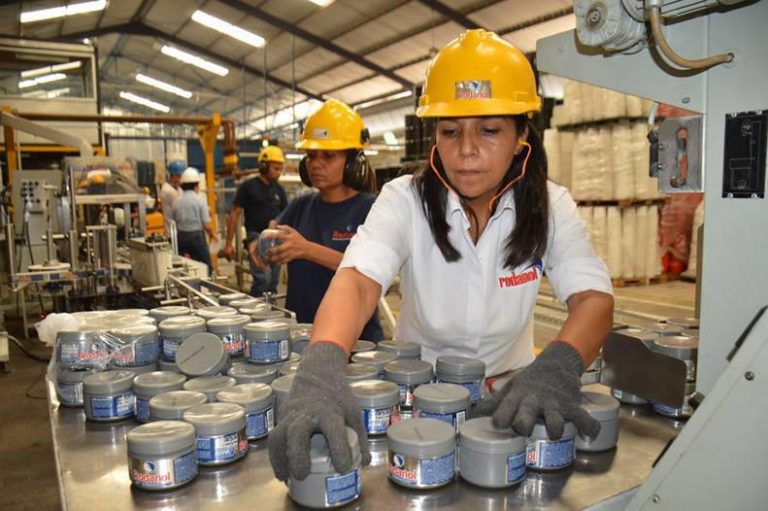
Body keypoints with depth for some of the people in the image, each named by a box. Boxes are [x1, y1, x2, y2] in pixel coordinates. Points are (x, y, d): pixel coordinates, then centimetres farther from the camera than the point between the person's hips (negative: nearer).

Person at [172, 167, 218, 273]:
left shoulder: (176, 202, 1)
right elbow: (206, 225, -11)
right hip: (197, 235, -4)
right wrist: (212, 234, 6)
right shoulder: (200, 201, -10)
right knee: (207, 266, 4)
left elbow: (175, 222, 7)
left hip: (181, 236, 5)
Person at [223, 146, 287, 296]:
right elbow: (234, 215, -3)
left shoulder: (279, 190, 12)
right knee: (263, 278, -20)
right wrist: (228, 244, -7)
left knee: (273, 283, 8)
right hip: (256, 237, -5)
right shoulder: (248, 187, -3)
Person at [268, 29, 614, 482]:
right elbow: (357, 280, -30)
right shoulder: (405, 199, -15)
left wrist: (556, 368, -40)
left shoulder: (550, 205, -9)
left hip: (508, 388, 1)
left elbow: (595, 298, -19)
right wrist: (320, 369, -49)